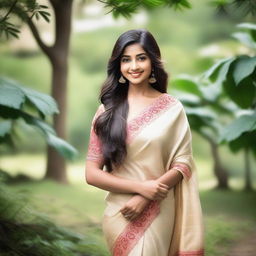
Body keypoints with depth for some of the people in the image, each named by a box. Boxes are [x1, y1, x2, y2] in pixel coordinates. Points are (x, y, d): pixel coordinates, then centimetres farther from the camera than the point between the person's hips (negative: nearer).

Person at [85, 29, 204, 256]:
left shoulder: (171, 108, -2)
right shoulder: (107, 110, -1)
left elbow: (182, 165, -2)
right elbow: (91, 173, -3)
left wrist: (144, 199, -15)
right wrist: (141, 187, -15)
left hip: (158, 215, -1)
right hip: (119, 214, 1)